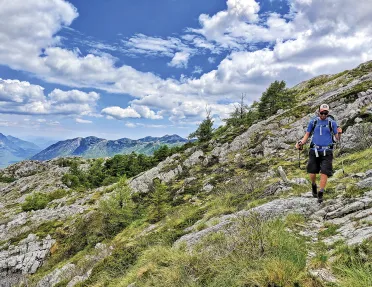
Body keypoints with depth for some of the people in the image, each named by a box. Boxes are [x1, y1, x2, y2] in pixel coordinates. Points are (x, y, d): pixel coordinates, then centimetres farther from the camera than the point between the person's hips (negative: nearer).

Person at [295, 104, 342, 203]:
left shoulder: (332, 122, 4)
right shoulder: (313, 122, 5)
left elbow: (337, 138, 5)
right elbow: (307, 135, 11)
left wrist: (339, 133, -17)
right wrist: (300, 143, -6)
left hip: (327, 152, -1)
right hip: (314, 150, 1)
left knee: (324, 173, -9)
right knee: (312, 173, -2)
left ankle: (320, 194, 3)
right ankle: (314, 185, 31)